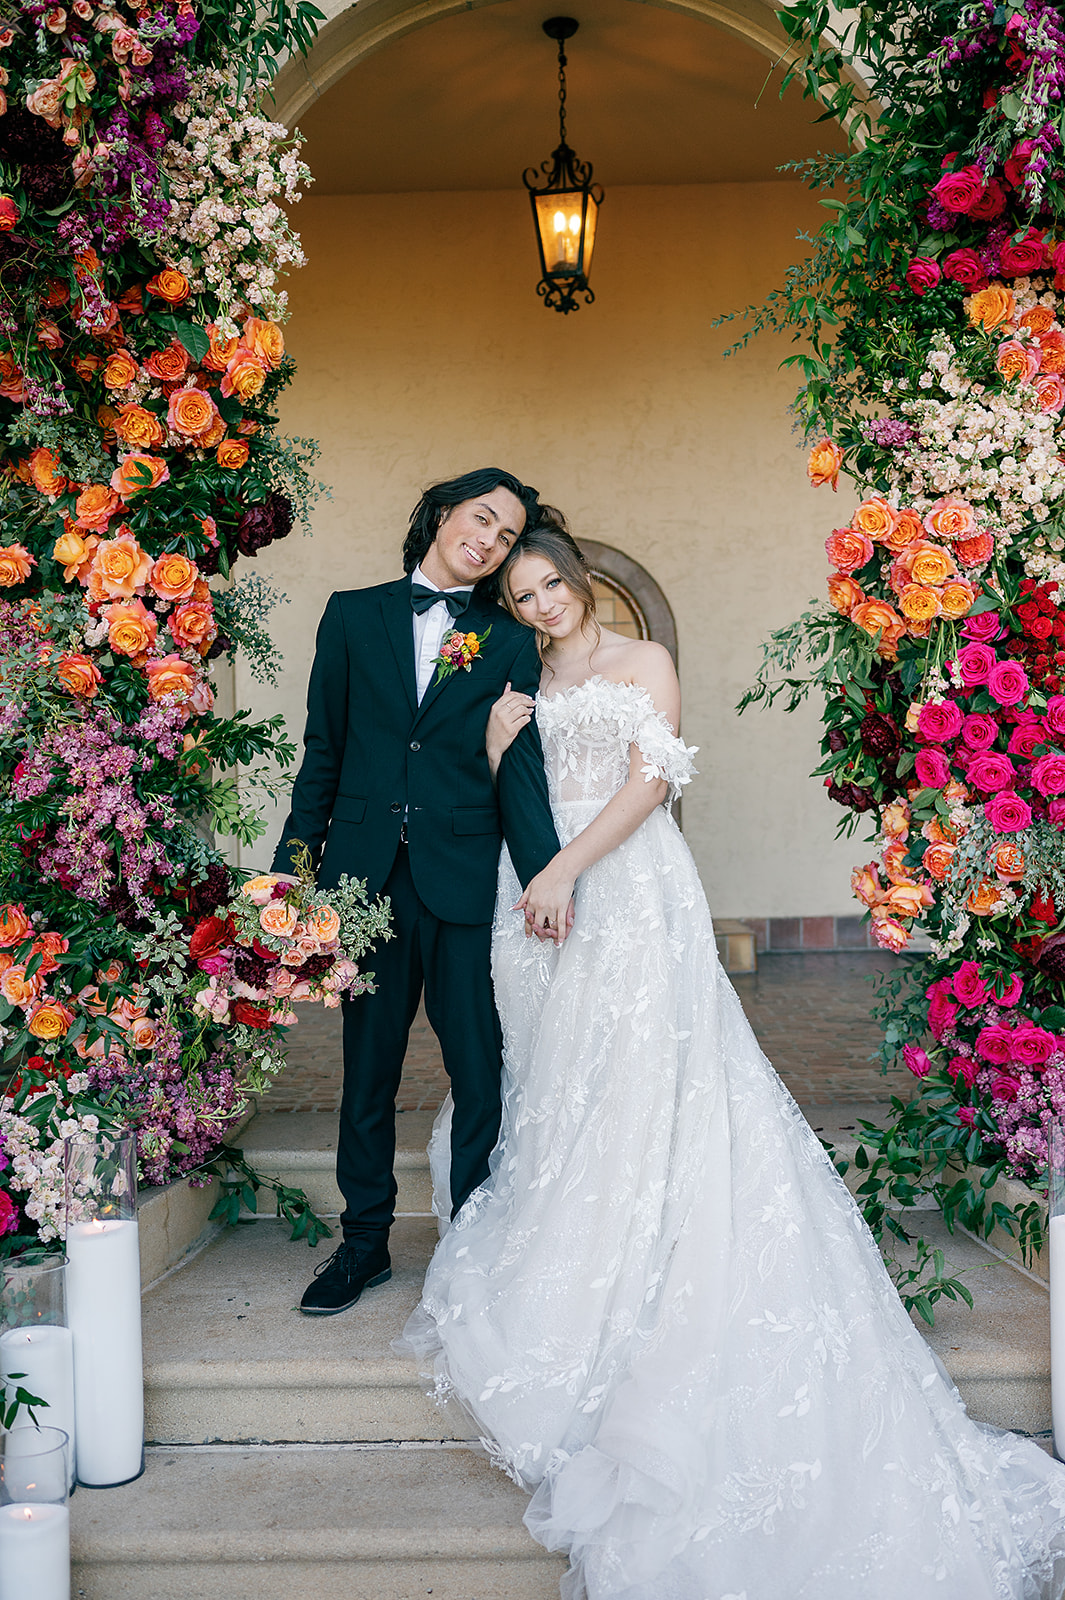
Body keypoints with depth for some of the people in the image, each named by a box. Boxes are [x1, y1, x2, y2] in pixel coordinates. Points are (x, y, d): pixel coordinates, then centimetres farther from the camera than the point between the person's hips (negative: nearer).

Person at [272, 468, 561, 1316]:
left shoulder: (509, 640, 8)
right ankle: (365, 1240, 25)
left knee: (480, 1071, 2)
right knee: (368, 1065, 11)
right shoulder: (354, 615, 10)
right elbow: (324, 752, 11)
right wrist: (294, 862, 6)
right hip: (366, 873, 1)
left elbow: (522, 767, -1)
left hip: (464, 876, -1)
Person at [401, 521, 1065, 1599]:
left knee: (636, 1088, -8)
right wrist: (495, 749, -2)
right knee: (557, 1092, 3)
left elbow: (651, 780, -7)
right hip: (542, 908, 5)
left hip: (632, 899, -5)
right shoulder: (526, 689, 20)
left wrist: (567, 868, -15)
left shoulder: (641, 663, 5)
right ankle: (560, 1275, 11)